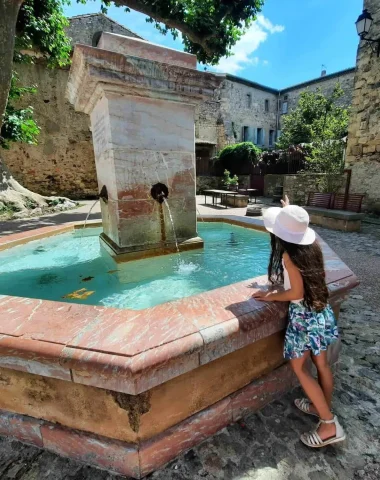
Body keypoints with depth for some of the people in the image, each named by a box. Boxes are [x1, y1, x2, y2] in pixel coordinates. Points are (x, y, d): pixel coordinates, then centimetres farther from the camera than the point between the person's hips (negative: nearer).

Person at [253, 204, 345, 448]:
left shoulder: (289, 255, -24)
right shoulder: (312, 245, -3)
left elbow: (297, 293, -22)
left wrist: (270, 296, -7)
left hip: (304, 314, -8)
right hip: (322, 310, 8)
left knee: (300, 368, 10)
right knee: (321, 364, 22)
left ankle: (330, 425, 19)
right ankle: (323, 408, 42)